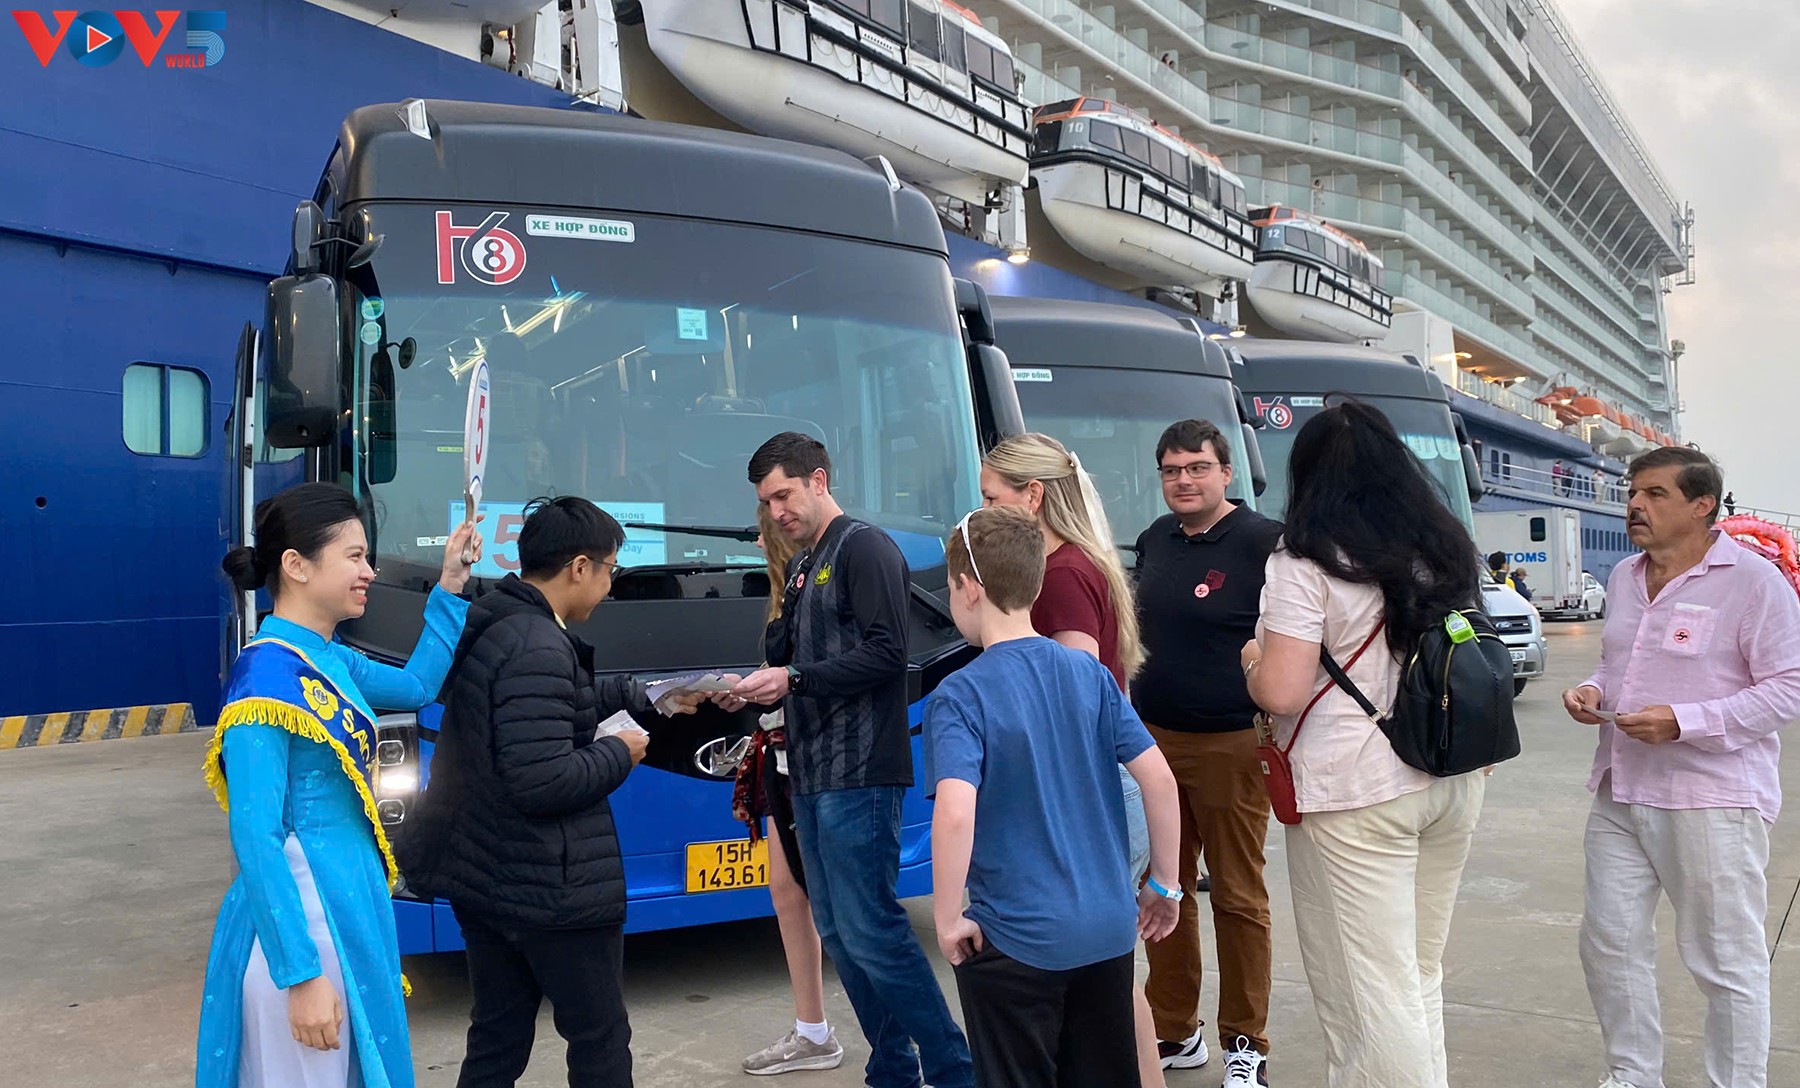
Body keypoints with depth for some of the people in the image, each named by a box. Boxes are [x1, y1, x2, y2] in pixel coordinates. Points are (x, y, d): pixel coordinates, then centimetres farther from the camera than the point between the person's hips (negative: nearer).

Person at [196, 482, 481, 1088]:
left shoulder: (330, 662, 6)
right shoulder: (268, 674, -19)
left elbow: (416, 687, 25)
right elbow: (256, 839, -21)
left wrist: (449, 590, 17)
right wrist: (302, 975, -22)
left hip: (348, 909, 9)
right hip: (300, 925, -9)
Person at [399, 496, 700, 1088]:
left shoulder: (491, 625, 7)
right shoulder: (538, 649, -24)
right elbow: (542, 782, -28)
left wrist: (645, 696, 23)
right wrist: (619, 753, -13)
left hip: (480, 877, 9)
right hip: (549, 888, -9)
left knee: (497, 1040, 19)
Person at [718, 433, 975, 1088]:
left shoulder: (865, 548, -7)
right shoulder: (801, 567, 19)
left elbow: (885, 652, -18)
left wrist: (792, 678, -20)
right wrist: (758, 689, 3)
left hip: (858, 775, -9)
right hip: (812, 776, 9)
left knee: (870, 930, -9)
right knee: (838, 933, 11)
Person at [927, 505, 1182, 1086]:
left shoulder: (959, 695, -14)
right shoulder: (1089, 671, 0)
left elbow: (956, 814, -28)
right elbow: (1159, 779, -2)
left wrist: (947, 919, -14)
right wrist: (1164, 884, 9)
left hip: (1015, 943, -5)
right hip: (1110, 930, 5)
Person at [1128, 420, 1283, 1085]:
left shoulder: (1263, 541, -9)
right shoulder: (1155, 540, 10)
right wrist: (1127, 718, 18)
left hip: (1230, 746, -6)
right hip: (1152, 739, 6)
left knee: (1238, 897, 4)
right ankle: (1175, 1031, 27)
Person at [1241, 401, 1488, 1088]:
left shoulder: (1304, 562, -13)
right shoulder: (1445, 549, 9)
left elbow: (1282, 691, -19)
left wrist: (1254, 659, 1)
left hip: (1355, 796, -7)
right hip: (1452, 780, 8)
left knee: (1368, 990, 2)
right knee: (1419, 976, 20)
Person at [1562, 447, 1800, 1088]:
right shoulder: (1624, 578, 12)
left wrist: (1684, 721, -22)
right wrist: (1593, 691, 3)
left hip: (1711, 800, -7)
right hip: (1619, 793, 7)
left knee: (1726, 961, 5)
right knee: (1609, 942, 11)